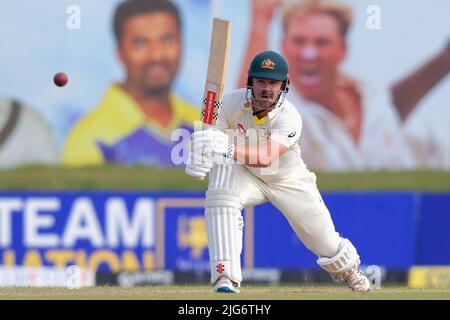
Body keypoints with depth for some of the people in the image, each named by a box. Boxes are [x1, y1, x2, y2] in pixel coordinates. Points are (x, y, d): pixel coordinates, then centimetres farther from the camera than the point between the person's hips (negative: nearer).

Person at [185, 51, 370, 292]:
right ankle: (225, 278, -32)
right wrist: (199, 157, -47)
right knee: (220, 195, -33)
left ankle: (349, 270, 44)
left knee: (325, 243, 5)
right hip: (246, 175, 1)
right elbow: (212, 141, -21)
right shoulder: (232, 103, -22)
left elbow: (265, 158, -45)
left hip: (289, 180, -1)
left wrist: (228, 149, -62)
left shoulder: (290, 118, -31)